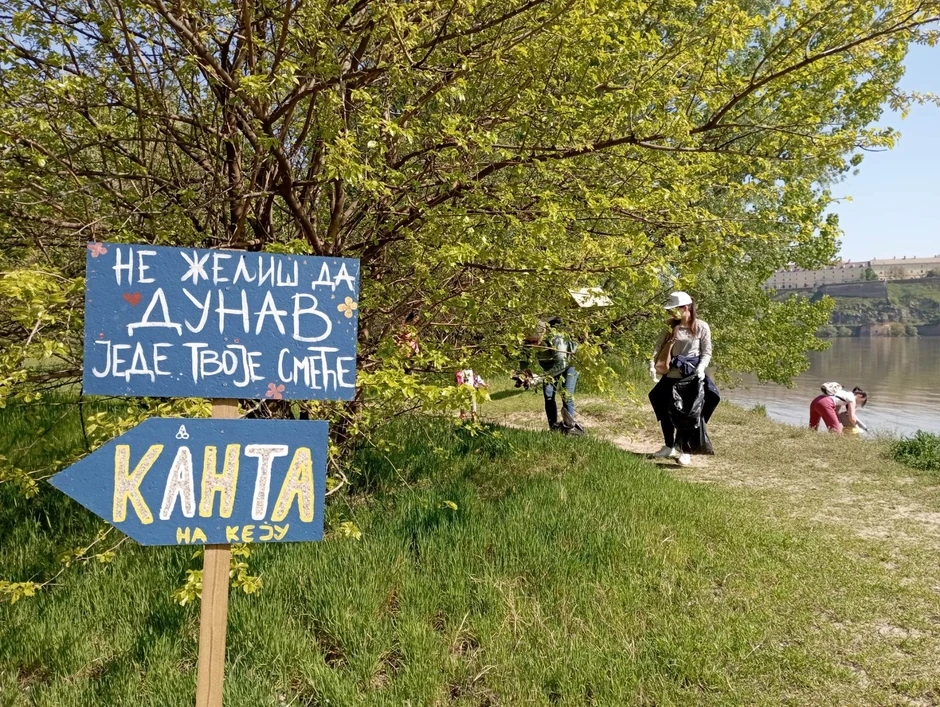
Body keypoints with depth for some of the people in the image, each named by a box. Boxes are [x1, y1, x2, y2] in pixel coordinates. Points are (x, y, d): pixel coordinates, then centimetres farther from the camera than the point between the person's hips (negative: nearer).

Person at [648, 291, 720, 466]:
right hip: (672, 374, 5)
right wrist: (652, 363, -18)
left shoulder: (701, 327, -6)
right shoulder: (671, 326, 4)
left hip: (693, 374, -5)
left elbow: (707, 353, -5)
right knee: (665, 409, 10)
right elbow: (659, 346, -2)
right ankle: (669, 446, 27)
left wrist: (701, 367, -23)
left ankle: (685, 451, 3)